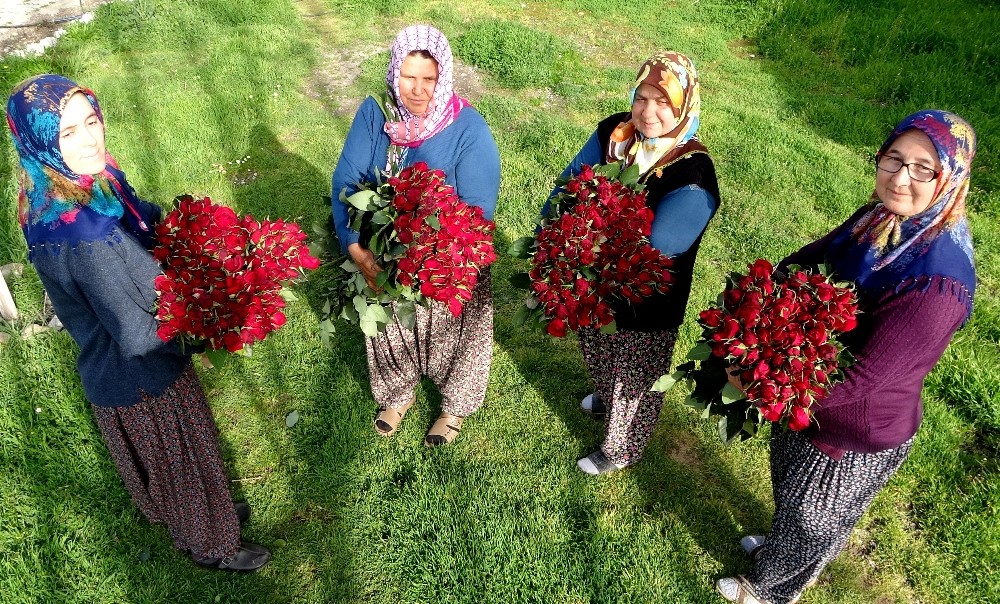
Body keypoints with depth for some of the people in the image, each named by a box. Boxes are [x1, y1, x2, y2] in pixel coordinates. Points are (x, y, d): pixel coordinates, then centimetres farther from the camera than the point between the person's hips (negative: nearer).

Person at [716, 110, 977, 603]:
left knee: (811, 516, 22)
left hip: (857, 436, -7)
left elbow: (864, 379, -34)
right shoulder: (879, 218, -11)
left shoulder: (937, 282, -35)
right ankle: (780, 546, 63)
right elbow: (808, 259, 1)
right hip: (808, 402, 7)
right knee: (789, 491, 33)